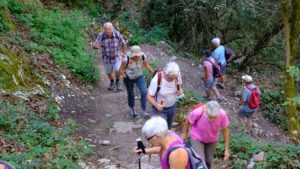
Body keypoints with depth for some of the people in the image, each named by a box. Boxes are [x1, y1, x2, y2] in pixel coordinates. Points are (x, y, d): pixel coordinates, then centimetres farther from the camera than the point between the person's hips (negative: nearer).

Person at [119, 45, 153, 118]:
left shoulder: (143, 57, -19)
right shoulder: (126, 60, -27)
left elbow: (147, 65, -2)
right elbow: (121, 69, -16)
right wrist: (122, 73, -35)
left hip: (139, 77, 2)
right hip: (129, 79, -2)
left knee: (144, 92, -16)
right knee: (130, 94, 15)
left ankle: (143, 111, -5)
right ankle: (132, 110, 42)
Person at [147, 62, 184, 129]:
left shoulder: (177, 76, -17)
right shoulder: (157, 80, -31)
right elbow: (149, 96, -21)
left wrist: (180, 91, -20)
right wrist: (156, 105, -39)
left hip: (172, 107, 5)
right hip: (160, 109, -5)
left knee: (168, 127, 24)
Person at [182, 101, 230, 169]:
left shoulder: (222, 114, -32)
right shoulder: (198, 112, -37)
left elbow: (225, 130, -15)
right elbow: (188, 120, -15)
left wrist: (227, 149, -10)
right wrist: (185, 133, 1)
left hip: (212, 139, 2)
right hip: (197, 138, -2)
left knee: (208, 160, 16)